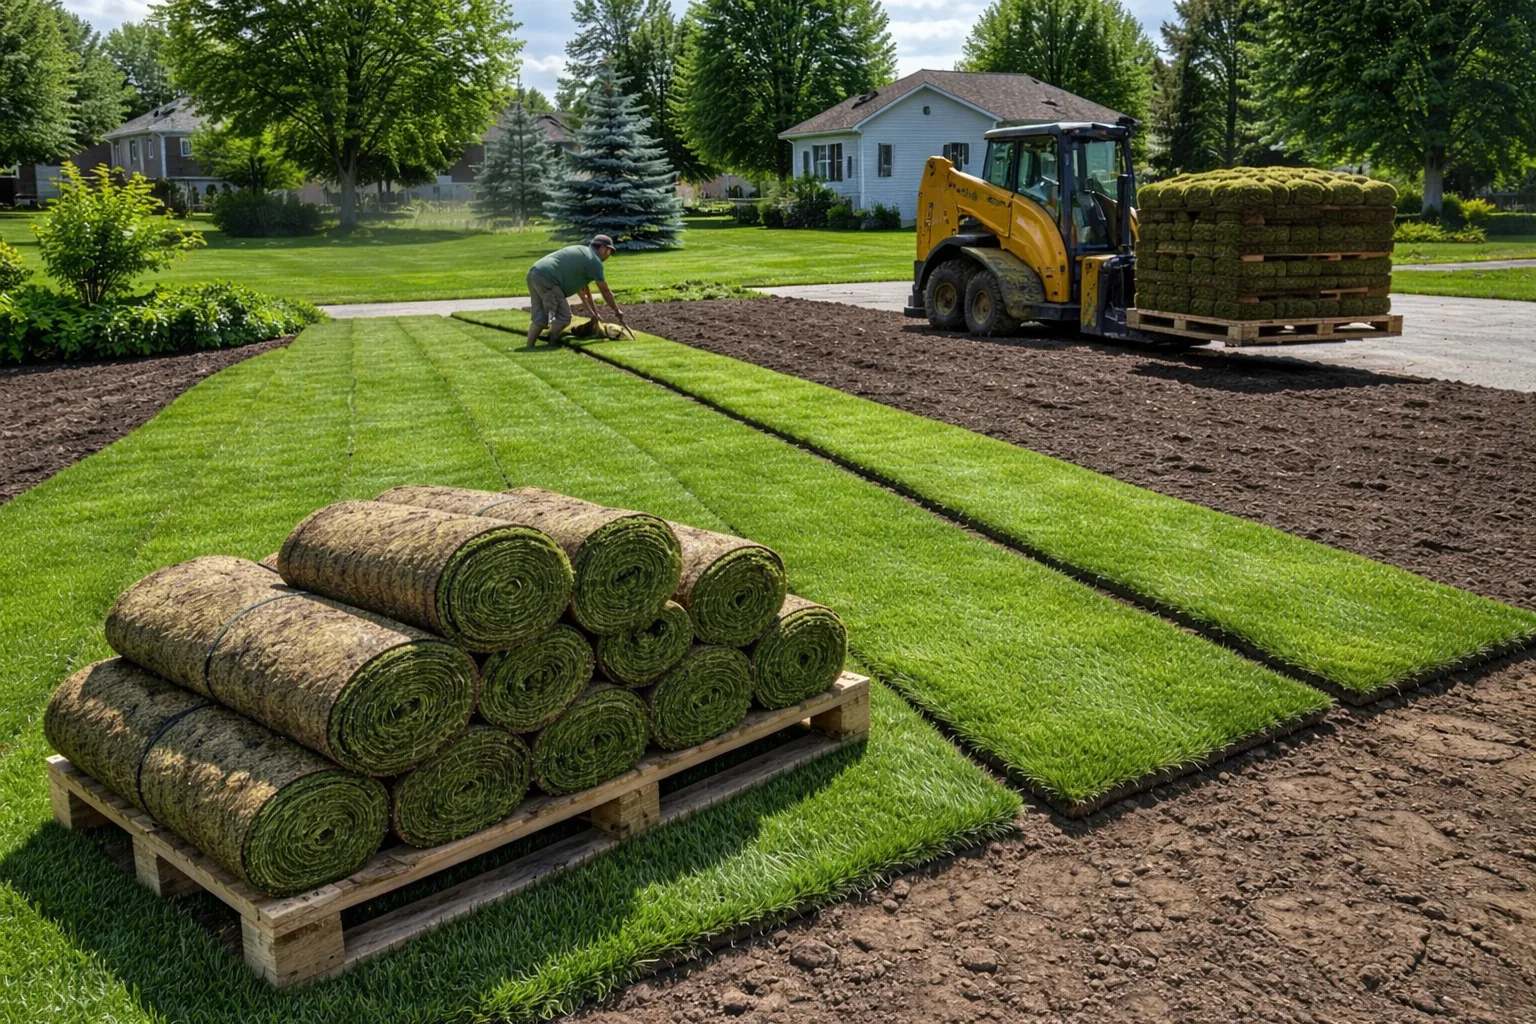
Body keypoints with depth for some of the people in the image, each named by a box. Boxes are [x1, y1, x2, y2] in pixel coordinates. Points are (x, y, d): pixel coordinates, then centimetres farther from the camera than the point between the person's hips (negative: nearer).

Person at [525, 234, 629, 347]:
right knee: (563, 318, -4)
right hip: (547, 278, -10)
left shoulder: (581, 252, 28)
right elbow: (605, 291, 8)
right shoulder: (594, 261, 0)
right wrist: (617, 312, 21)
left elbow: (582, 287, 34)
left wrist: (591, 311, 38)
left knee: (540, 318, 12)